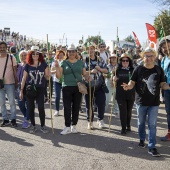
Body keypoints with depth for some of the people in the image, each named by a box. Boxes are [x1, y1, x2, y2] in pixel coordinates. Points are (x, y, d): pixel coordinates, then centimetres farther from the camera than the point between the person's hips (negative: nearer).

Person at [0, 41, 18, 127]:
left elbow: (15, 71, 2)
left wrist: (16, 82, 0)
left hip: (10, 83, -2)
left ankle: (13, 119, 13)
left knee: (12, 102, 2)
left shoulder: (11, 58, -2)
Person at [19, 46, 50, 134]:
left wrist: (48, 72, -18)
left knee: (41, 107, -5)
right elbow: (24, 78, 4)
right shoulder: (27, 65, 1)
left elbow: (47, 77, 4)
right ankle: (33, 126, 20)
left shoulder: (43, 64, 0)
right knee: (31, 108, 6)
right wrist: (21, 90, 2)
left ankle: (42, 126, 11)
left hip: (40, 89, -1)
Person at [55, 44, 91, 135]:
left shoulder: (80, 62, 10)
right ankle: (67, 127, 5)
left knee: (76, 107, 7)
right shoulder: (64, 63, 3)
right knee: (67, 107, -3)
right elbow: (59, 76, -1)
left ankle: (74, 126, 19)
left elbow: (84, 74, 13)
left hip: (78, 87, 2)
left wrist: (87, 77, -9)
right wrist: (57, 67, -15)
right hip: (67, 88, -2)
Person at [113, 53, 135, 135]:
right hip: (120, 95, -1)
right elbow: (114, 81, 7)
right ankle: (123, 128, 10)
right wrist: (114, 79, -13)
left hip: (131, 94, 1)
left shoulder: (132, 70, -1)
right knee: (123, 111, -1)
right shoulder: (118, 70, 0)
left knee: (129, 111, 14)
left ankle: (128, 126, 33)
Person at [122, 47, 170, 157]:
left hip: (154, 103, 0)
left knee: (152, 125, 0)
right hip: (141, 101, 0)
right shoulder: (138, 69, -6)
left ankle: (152, 147, 6)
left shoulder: (159, 70, -1)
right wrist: (128, 86, -27)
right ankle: (142, 139, 40)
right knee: (141, 123, 17)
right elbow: (132, 82, -5)